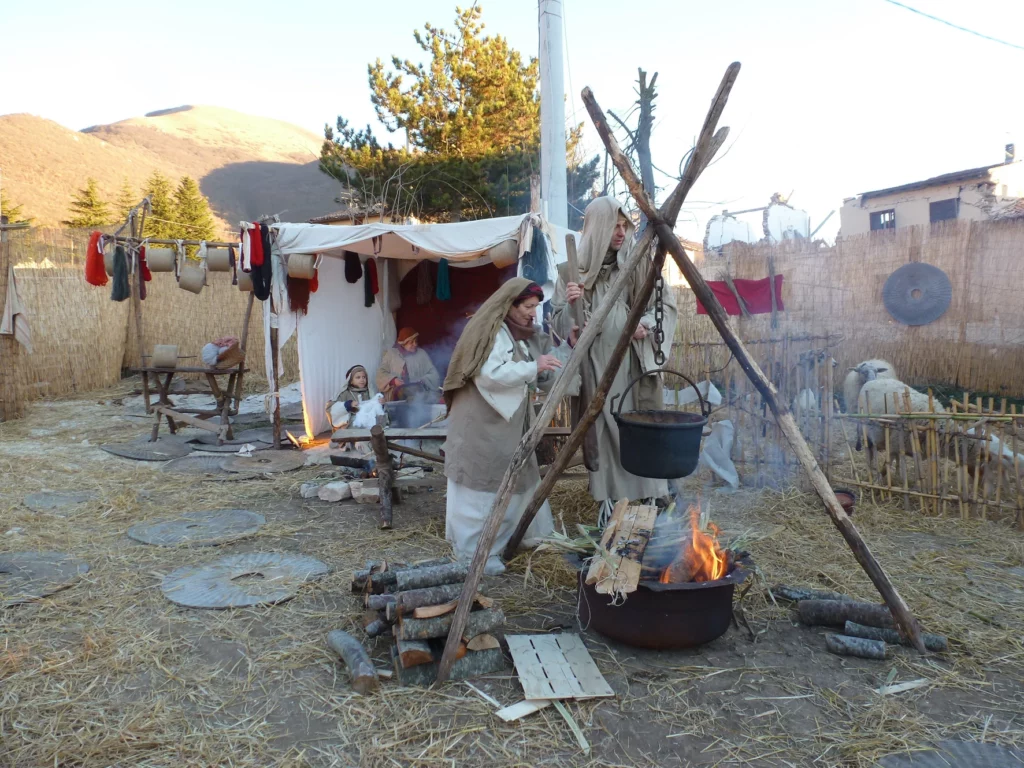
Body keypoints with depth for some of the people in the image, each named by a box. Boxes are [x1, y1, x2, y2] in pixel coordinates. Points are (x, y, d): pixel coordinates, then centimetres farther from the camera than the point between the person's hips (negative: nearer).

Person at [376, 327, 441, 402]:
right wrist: (393, 380, -13)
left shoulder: (421, 354, 8)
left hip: (417, 396, -1)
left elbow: (434, 375, 6)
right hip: (395, 396, 1)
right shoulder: (391, 354, 7)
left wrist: (422, 381, -13)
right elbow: (381, 373, 4)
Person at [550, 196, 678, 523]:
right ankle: (609, 501, 14)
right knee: (604, 429, 2)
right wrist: (570, 304, -17)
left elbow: (667, 306, 6)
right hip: (596, 364, 0)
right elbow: (558, 322, 4)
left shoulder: (639, 263, 4)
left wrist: (646, 323, -13)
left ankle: (652, 494, 18)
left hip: (636, 362, 0)